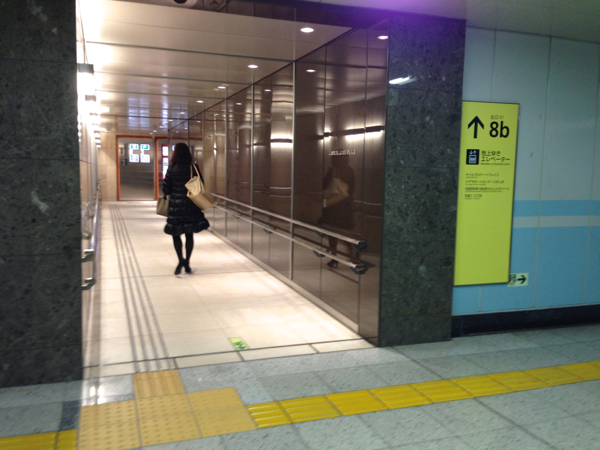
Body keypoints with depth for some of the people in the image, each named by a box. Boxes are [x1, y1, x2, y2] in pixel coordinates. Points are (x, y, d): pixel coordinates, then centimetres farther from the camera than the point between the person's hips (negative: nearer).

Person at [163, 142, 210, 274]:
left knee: (176, 234, 9)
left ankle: (181, 260, -11)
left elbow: (165, 189, -7)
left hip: (176, 205, -2)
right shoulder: (194, 168, -3)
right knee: (189, 234, 10)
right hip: (191, 205, 2)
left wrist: (173, 191, 12)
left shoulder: (172, 168, -7)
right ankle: (187, 264, 13)